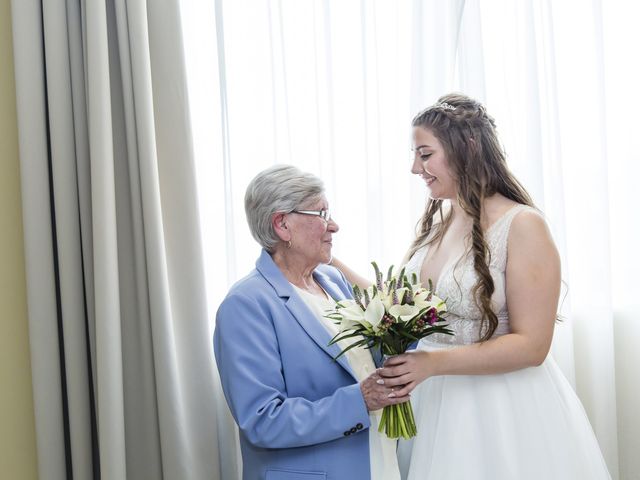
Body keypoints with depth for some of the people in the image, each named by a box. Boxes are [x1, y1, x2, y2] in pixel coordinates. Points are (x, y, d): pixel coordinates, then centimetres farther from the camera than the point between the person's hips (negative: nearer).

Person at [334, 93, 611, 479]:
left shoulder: (522, 225, -16)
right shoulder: (436, 222, 5)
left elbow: (531, 346, -19)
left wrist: (434, 363, -26)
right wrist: (335, 267, 6)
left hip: (503, 408, -6)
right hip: (435, 403, 6)